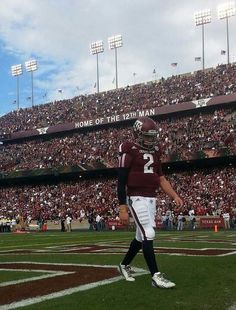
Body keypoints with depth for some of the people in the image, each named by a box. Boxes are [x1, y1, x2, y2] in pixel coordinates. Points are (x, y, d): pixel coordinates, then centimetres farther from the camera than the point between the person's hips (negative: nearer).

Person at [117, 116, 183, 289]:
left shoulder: (154, 152, 12)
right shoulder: (129, 151, -9)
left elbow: (161, 178, 16)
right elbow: (121, 182, -11)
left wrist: (175, 196, 4)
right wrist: (122, 208, -15)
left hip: (152, 199, 8)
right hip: (137, 198, -8)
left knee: (142, 236, 14)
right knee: (148, 234, -13)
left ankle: (124, 265, 33)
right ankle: (156, 276, -7)